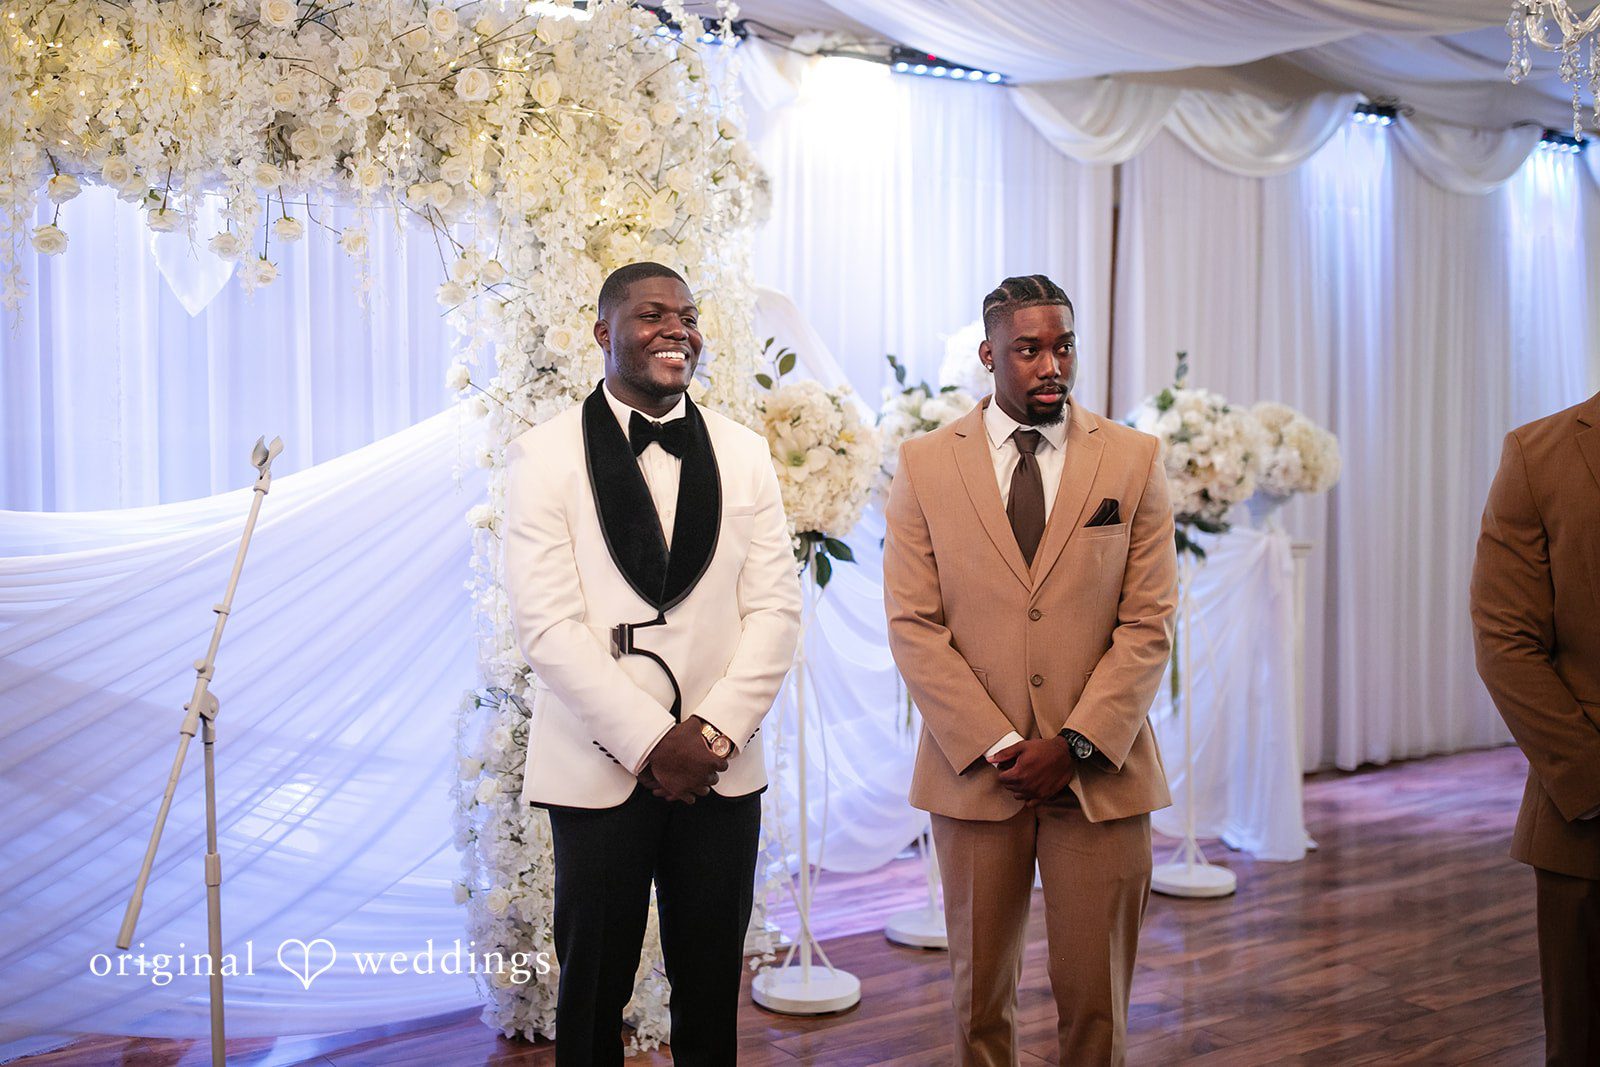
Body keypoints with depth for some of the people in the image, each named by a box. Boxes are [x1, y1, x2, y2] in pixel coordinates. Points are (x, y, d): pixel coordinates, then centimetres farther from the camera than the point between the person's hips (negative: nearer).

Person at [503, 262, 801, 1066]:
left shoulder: (743, 454, 7)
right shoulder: (543, 456, -3)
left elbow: (775, 607, 3)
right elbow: (546, 624, -10)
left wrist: (714, 731, -9)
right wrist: (652, 741, -14)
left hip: (721, 767, 3)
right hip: (599, 769, -2)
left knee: (710, 987, 12)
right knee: (594, 988, 10)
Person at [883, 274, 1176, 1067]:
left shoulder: (1134, 461, 2)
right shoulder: (925, 465, 1)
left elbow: (1148, 624, -1)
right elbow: (913, 626, -3)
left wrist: (1076, 745, -11)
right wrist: (995, 746, -10)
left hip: (1100, 774, 0)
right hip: (974, 772, 0)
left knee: (1095, 997, 8)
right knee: (980, 991, 12)